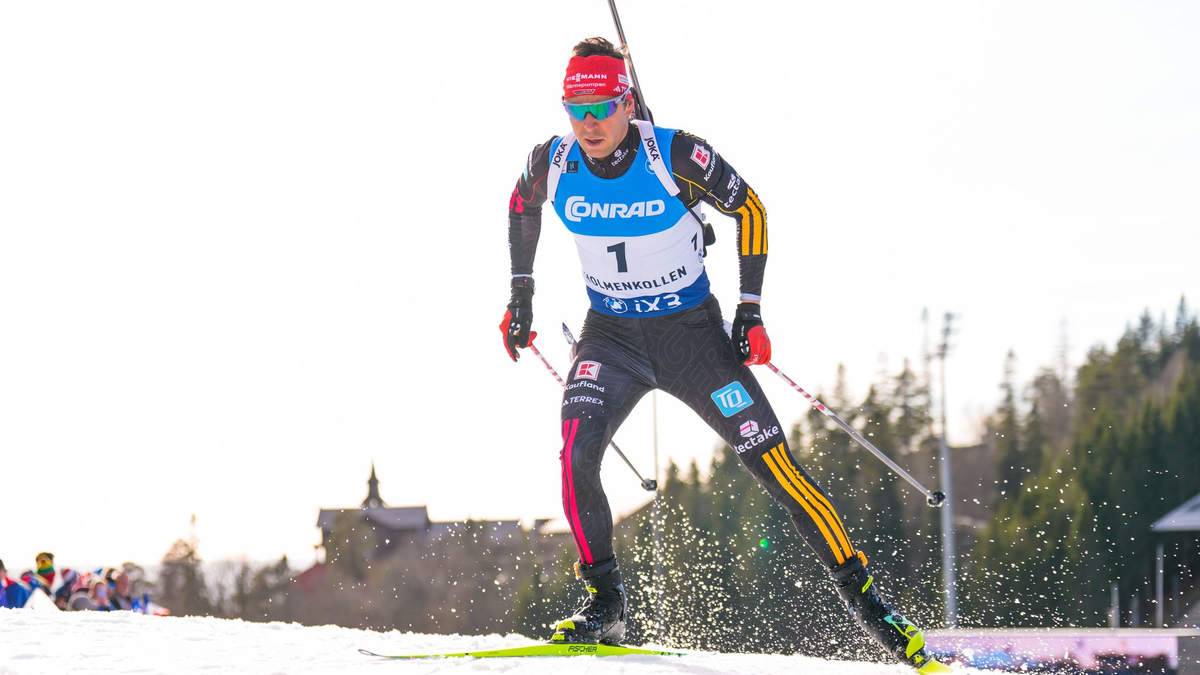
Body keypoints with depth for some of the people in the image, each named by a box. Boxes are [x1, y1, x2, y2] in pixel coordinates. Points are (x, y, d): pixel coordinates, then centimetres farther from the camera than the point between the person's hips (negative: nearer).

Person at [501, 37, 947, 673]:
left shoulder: (675, 155, -21)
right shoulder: (553, 162, -11)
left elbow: (749, 208, -6)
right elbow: (522, 207, 14)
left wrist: (750, 310, -9)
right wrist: (521, 295, 14)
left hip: (692, 332, -2)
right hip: (611, 336, 2)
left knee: (772, 461, -8)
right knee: (576, 450, -23)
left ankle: (862, 593, 2)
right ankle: (603, 600, -7)